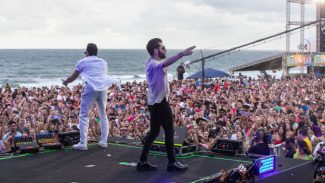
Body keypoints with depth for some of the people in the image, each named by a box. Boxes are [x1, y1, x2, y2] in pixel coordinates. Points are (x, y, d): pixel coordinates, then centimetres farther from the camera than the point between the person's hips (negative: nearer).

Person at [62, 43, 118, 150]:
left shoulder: (83, 62, 9)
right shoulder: (103, 62, 21)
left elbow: (73, 77, 16)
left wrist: (65, 82, 36)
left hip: (90, 88, -4)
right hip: (103, 88, 4)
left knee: (84, 115, 0)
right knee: (103, 114, 16)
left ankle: (83, 143, -5)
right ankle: (104, 141, 16)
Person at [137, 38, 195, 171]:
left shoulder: (151, 62, 11)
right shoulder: (154, 64, -23)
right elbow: (166, 63, -43)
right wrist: (181, 54, -58)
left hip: (155, 102, 10)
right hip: (160, 102, -10)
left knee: (154, 131, 14)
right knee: (169, 131, -1)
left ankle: (142, 162, 16)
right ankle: (172, 163, 6)